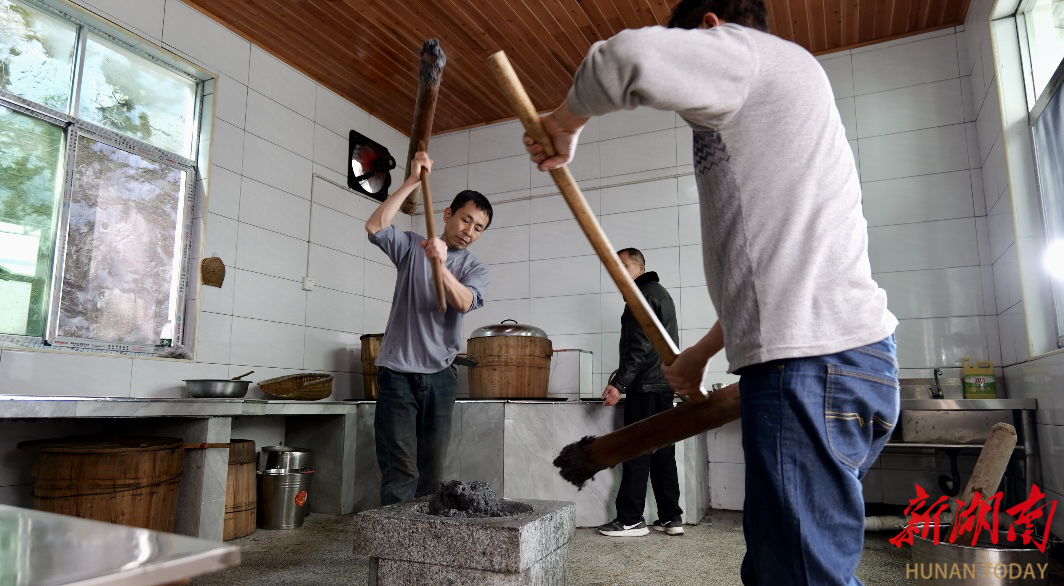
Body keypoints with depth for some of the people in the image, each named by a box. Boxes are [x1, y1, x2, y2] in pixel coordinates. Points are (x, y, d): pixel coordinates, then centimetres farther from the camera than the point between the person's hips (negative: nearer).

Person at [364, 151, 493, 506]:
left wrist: (440, 264, -30)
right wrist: (413, 181, -13)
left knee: (432, 471, 9)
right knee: (401, 471, -7)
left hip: (440, 375, 3)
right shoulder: (412, 247, 7)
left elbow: (463, 303, -13)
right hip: (398, 372, -2)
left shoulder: (475, 269, 8)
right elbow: (375, 227, -12)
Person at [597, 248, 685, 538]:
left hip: (645, 387, -10)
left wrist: (620, 383, -23)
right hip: (664, 385, 10)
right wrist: (625, 373, 21)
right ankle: (671, 517, 14)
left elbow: (640, 346, -20)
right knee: (662, 452, 10)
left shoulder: (644, 296, -9)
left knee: (637, 453, -6)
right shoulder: (661, 293, 21)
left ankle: (631, 519, -2)